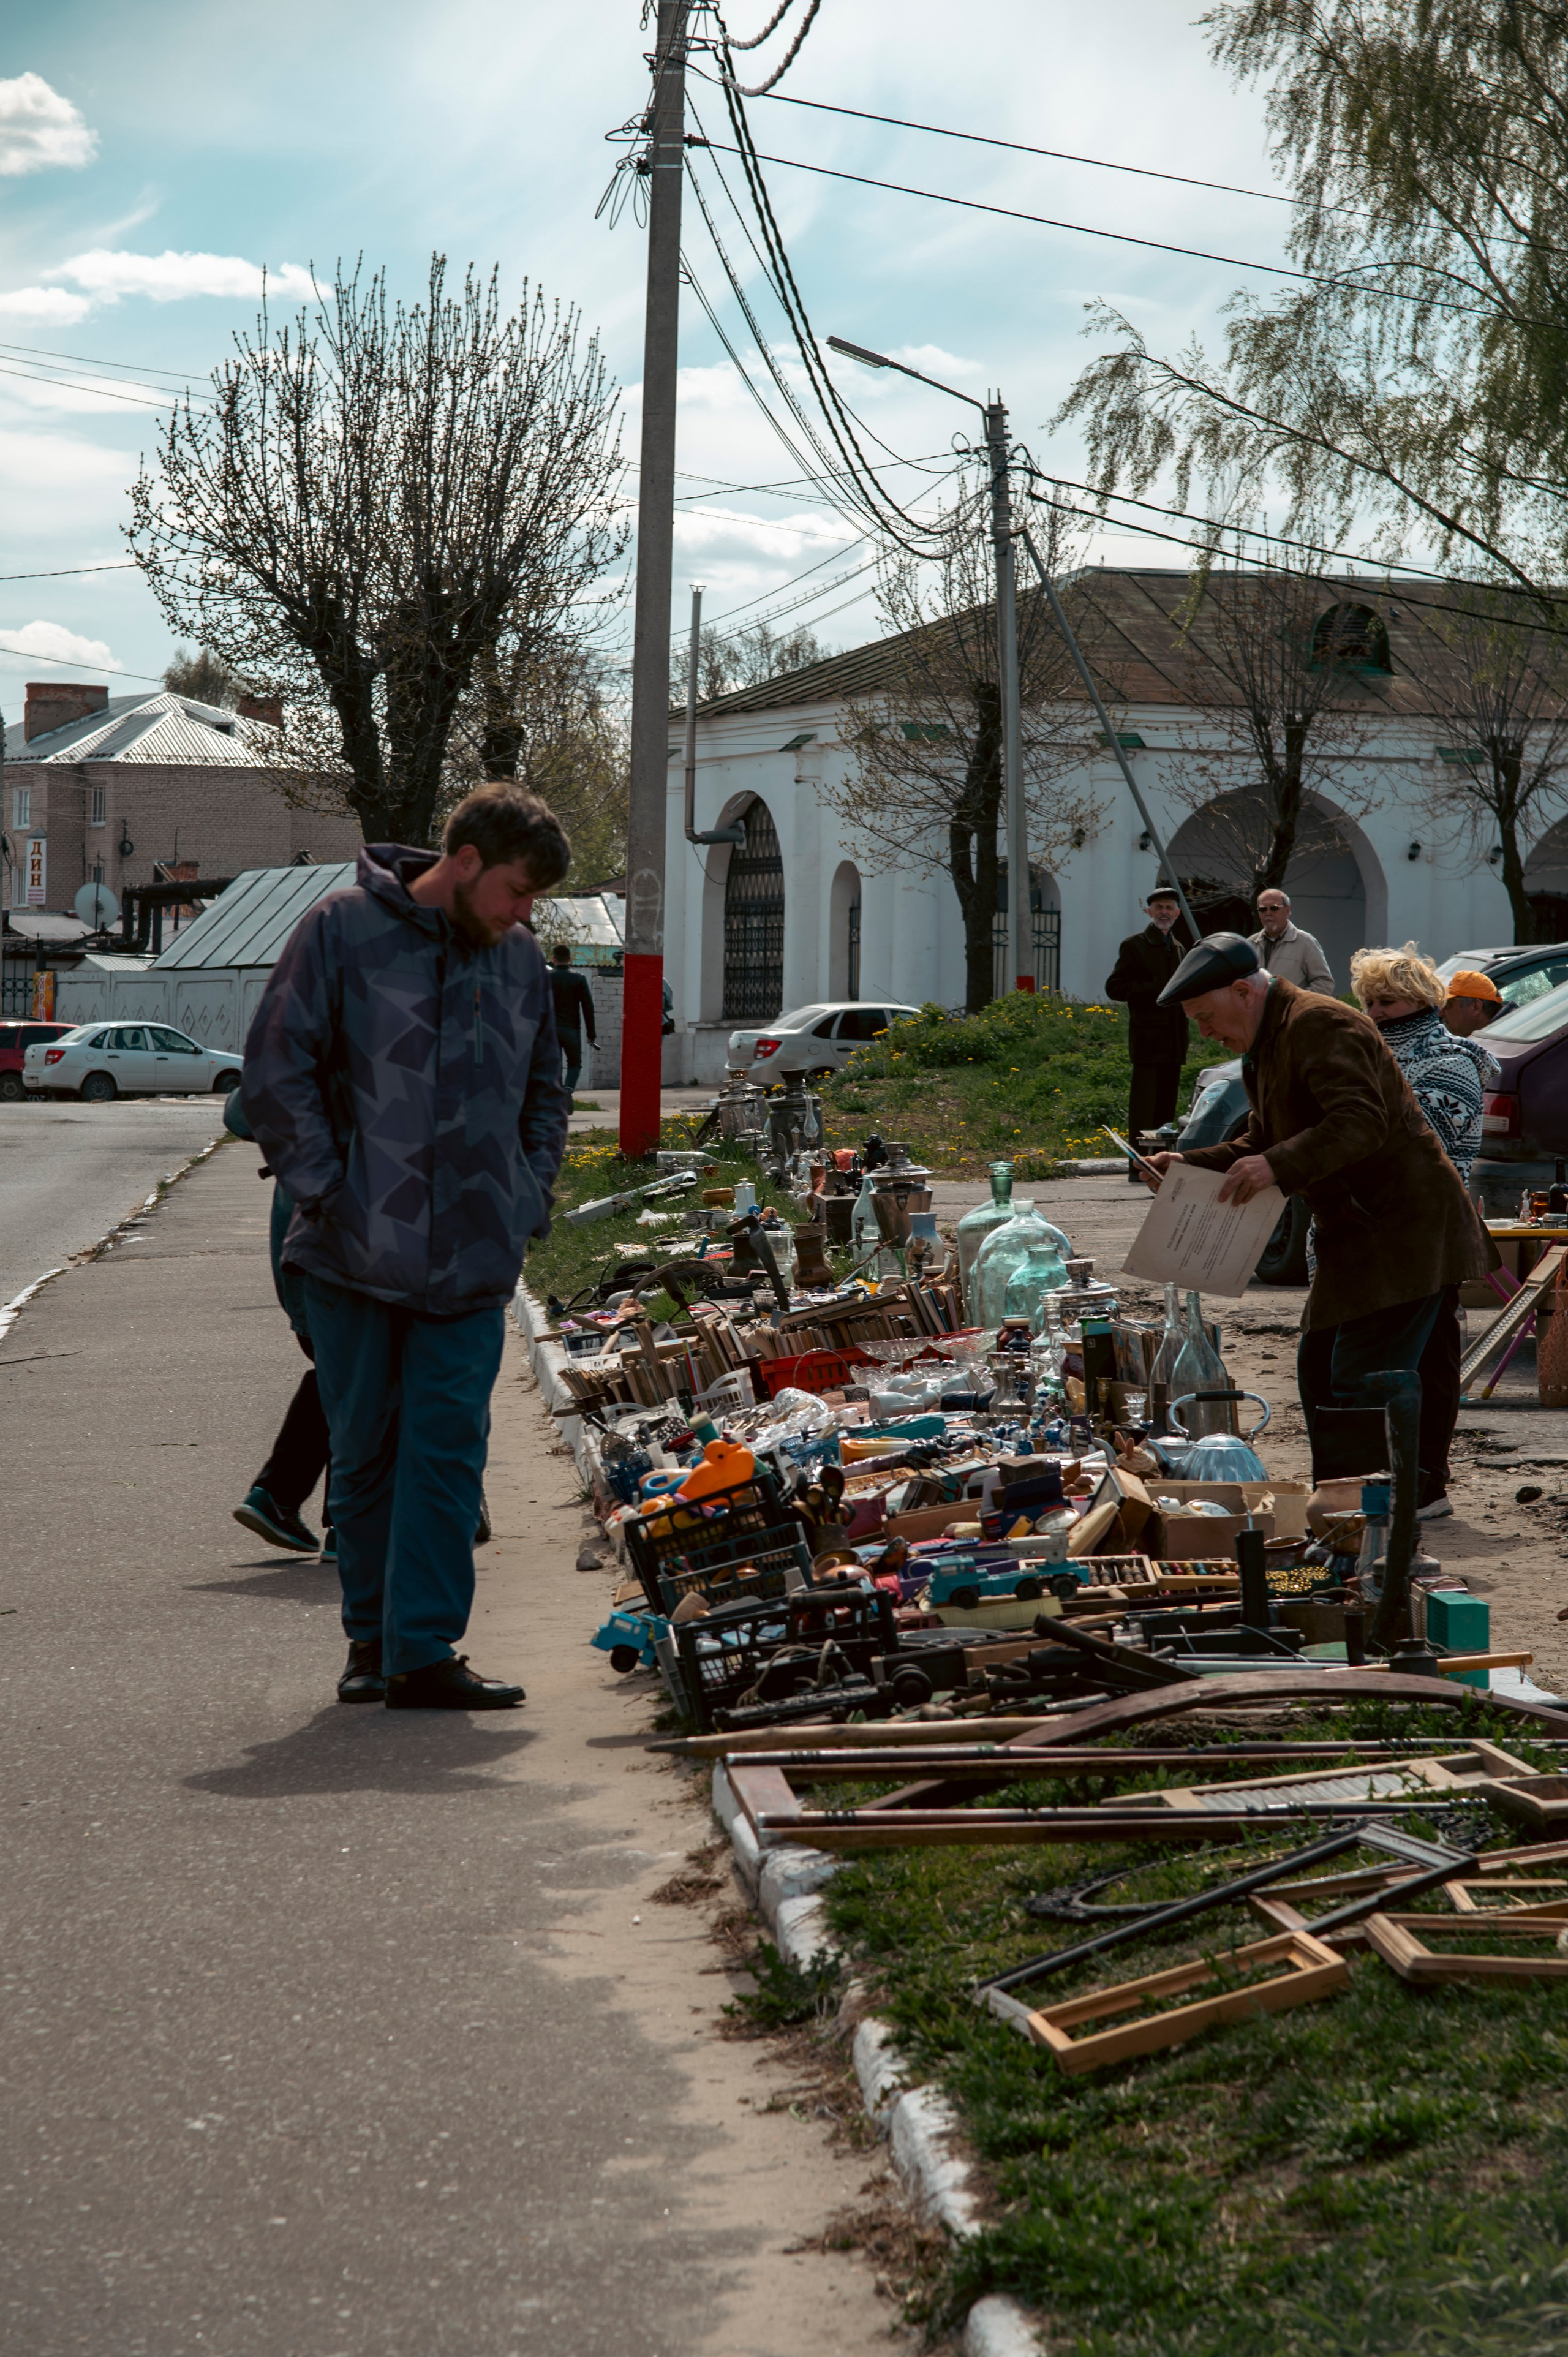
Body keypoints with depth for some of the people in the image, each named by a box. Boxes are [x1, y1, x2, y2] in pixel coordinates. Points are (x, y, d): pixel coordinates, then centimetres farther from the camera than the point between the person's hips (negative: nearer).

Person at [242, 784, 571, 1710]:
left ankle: (424, 1650, -3)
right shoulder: (343, 930, -4)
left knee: (448, 1451, -4)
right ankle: (372, 1636, 20)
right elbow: (278, 1071, -5)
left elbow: (546, 1093, 22)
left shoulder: (521, 960, 10)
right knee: (365, 1450, 7)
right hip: (356, 1252, -3)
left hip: (474, 1258, 3)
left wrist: (527, 1202, 10)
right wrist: (327, 1189, -10)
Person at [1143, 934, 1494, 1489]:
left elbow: (1362, 1122, -28)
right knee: (1319, 1371, 13)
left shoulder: (1320, 1026, -16)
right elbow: (1262, 1144, 24)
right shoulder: (1267, 1044, 17)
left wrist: (1277, 1166, -36)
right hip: (1357, 1236, 11)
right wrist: (1192, 1164, 10)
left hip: (1402, 1231, -11)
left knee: (1362, 1385, -14)